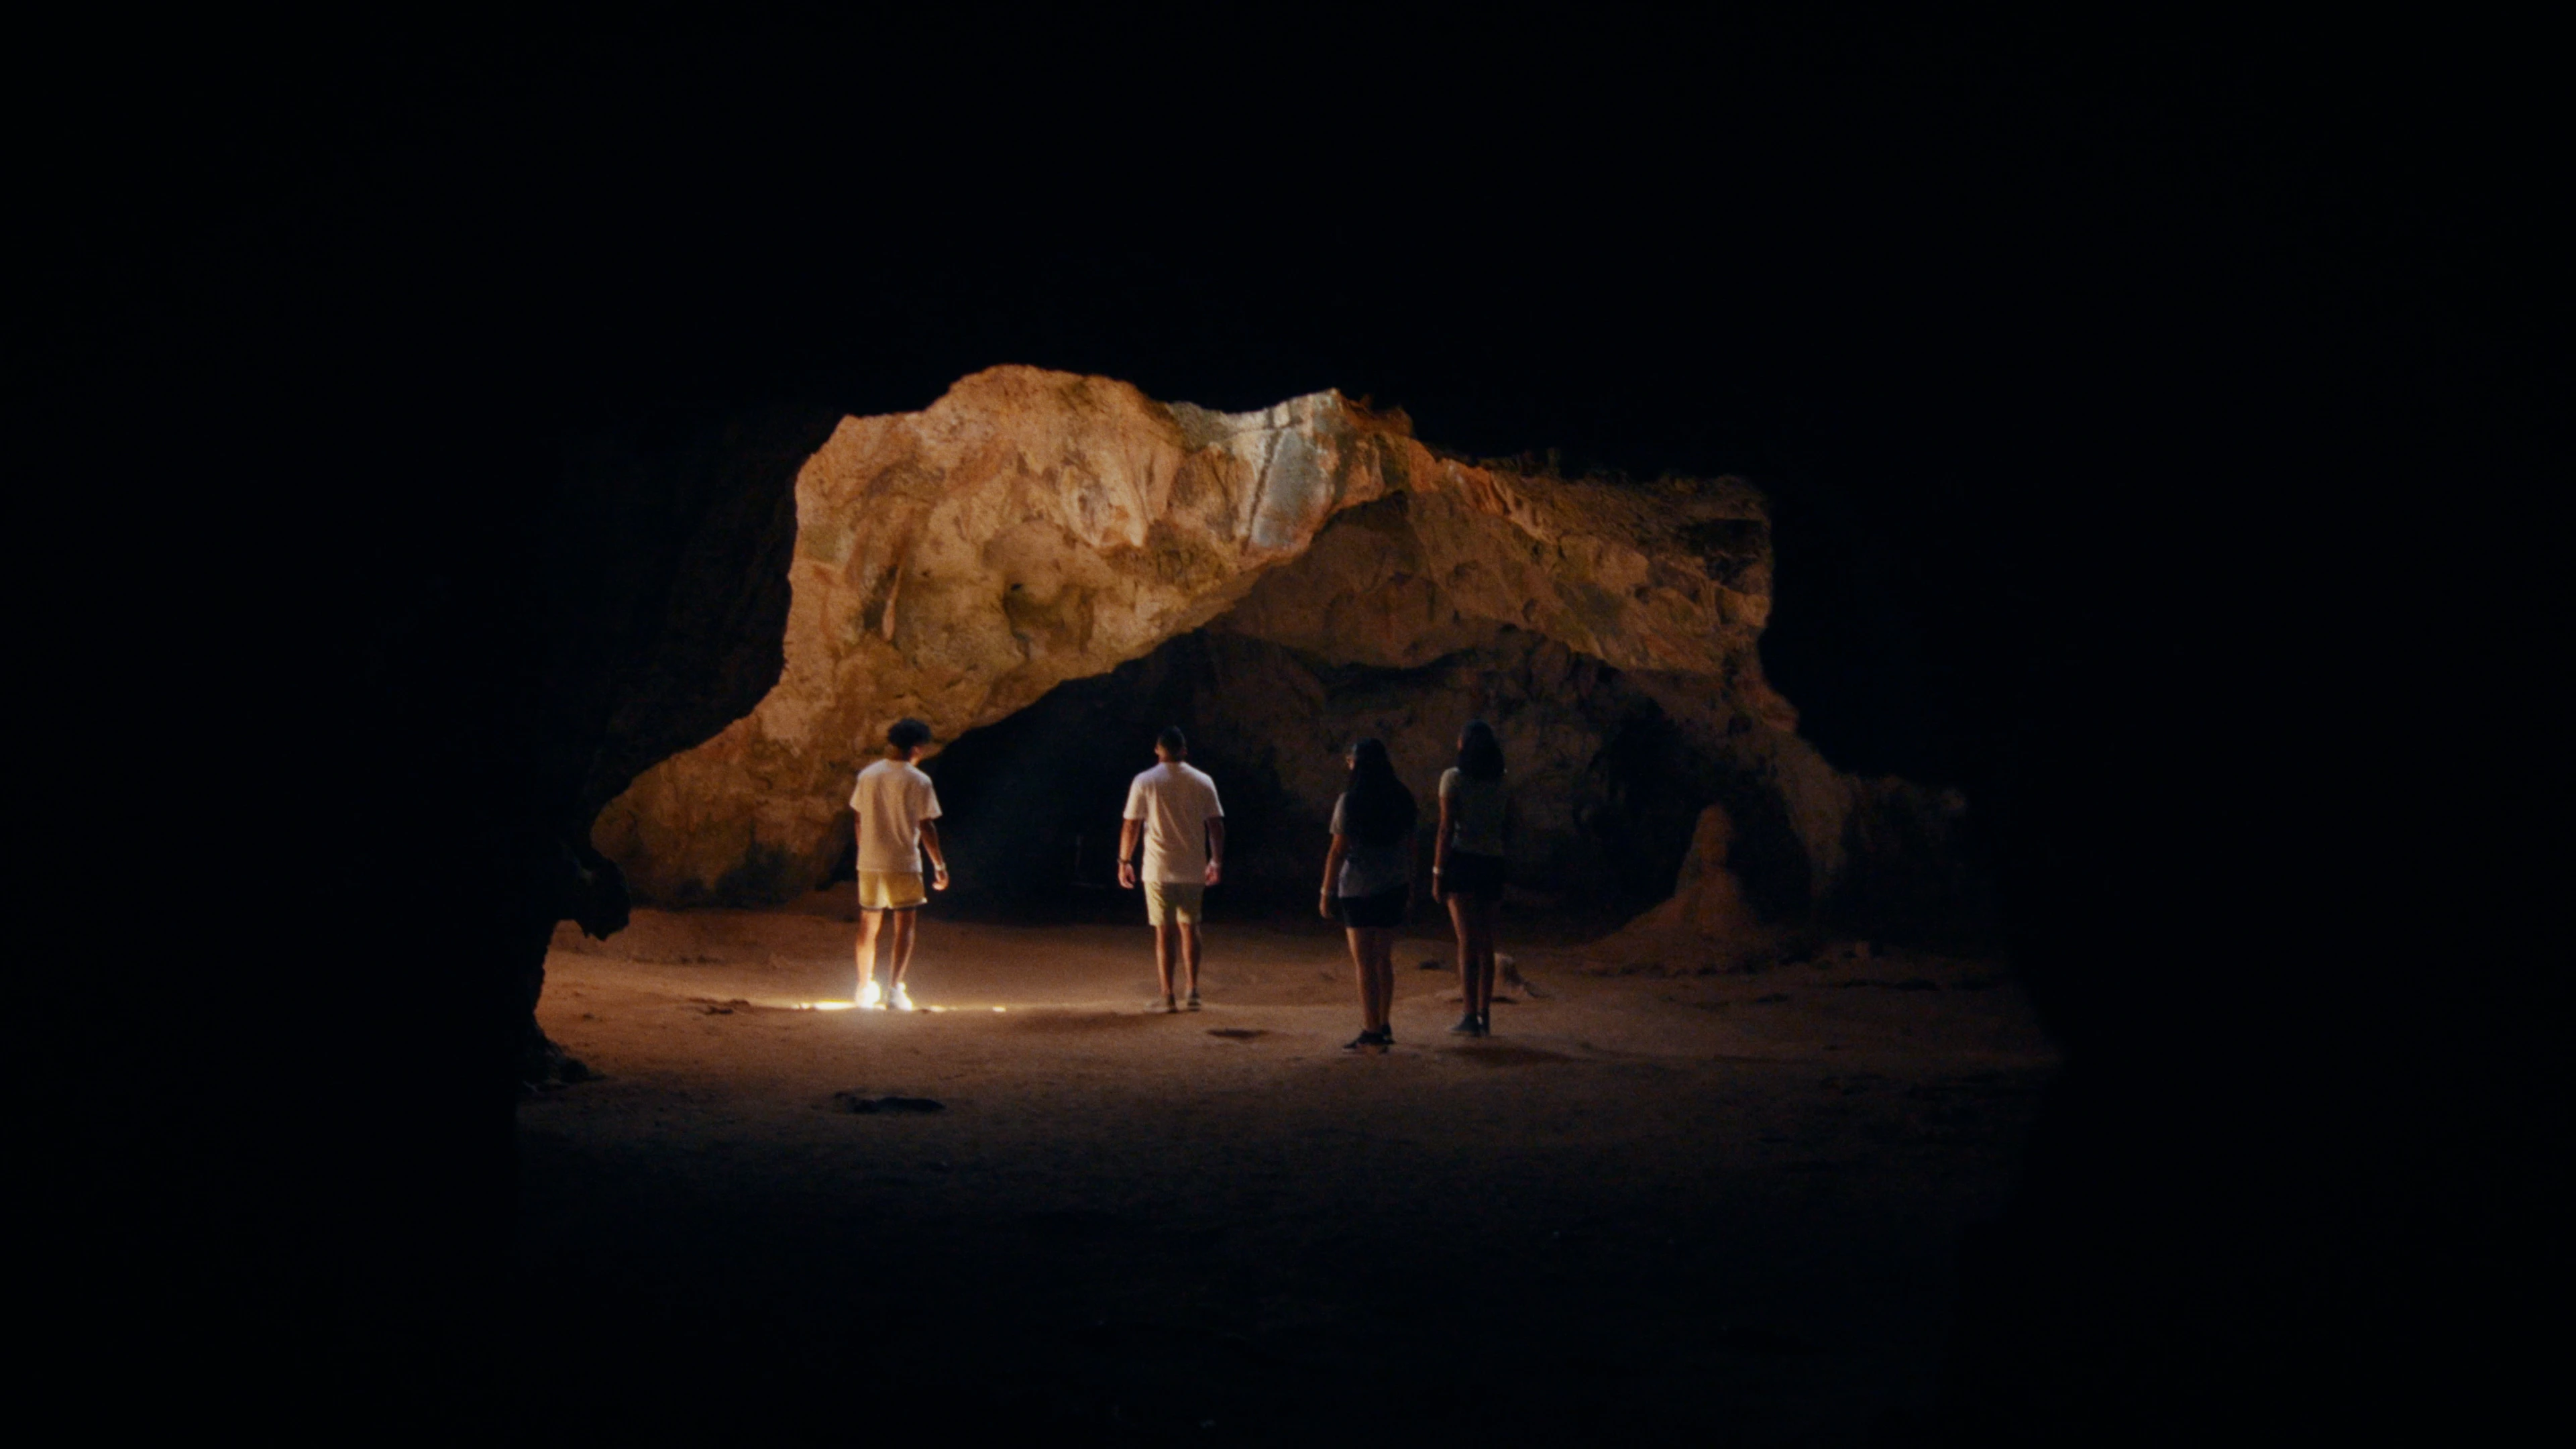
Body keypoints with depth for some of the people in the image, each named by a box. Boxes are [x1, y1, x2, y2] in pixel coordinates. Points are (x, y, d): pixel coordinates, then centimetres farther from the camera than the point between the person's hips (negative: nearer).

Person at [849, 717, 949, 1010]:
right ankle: (894, 989, -3)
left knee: (869, 926, 12)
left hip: (869, 863, 4)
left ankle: (865, 989, 14)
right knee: (904, 926, 4)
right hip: (903, 864, -4)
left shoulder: (867, 775, 4)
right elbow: (926, 827, -8)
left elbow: (860, 819, 8)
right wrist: (940, 866, -1)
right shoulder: (918, 781, -9)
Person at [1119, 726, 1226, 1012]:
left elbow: (1131, 826, -5)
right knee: (1189, 927, 14)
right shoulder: (1203, 782, 2)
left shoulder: (1145, 782, -4)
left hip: (1159, 870, -2)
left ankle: (1167, 996, 1)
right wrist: (1217, 861, 14)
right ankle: (1192, 991, 12)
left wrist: (1124, 861, 5)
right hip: (1194, 870, 2)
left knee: (1164, 931, 2)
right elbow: (1216, 825, 4)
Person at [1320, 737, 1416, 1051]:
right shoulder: (1401, 799, 4)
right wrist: (1410, 883, 20)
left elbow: (1338, 851, -12)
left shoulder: (1349, 802, -12)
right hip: (1394, 887, 6)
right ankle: (1383, 1026, 25)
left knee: (1364, 961, 0)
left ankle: (1372, 1033, -1)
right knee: (1384, 959, 17)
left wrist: (1327, 892, -5)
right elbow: (1410, 845, 10)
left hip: (1359, 889, -6)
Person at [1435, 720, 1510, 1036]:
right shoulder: (1501, 780, 8)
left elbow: (1447, 829, -8)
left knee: (1467, 942, -5)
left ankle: (1471, 1016, -9)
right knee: (1486, 943, 11)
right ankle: (1485, 1016, 13)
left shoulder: (1454, 779, -6)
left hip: (1462, 861, -4)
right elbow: (1507, 829, 10)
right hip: (1493, 864, 4)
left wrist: (1438, 873, -7)